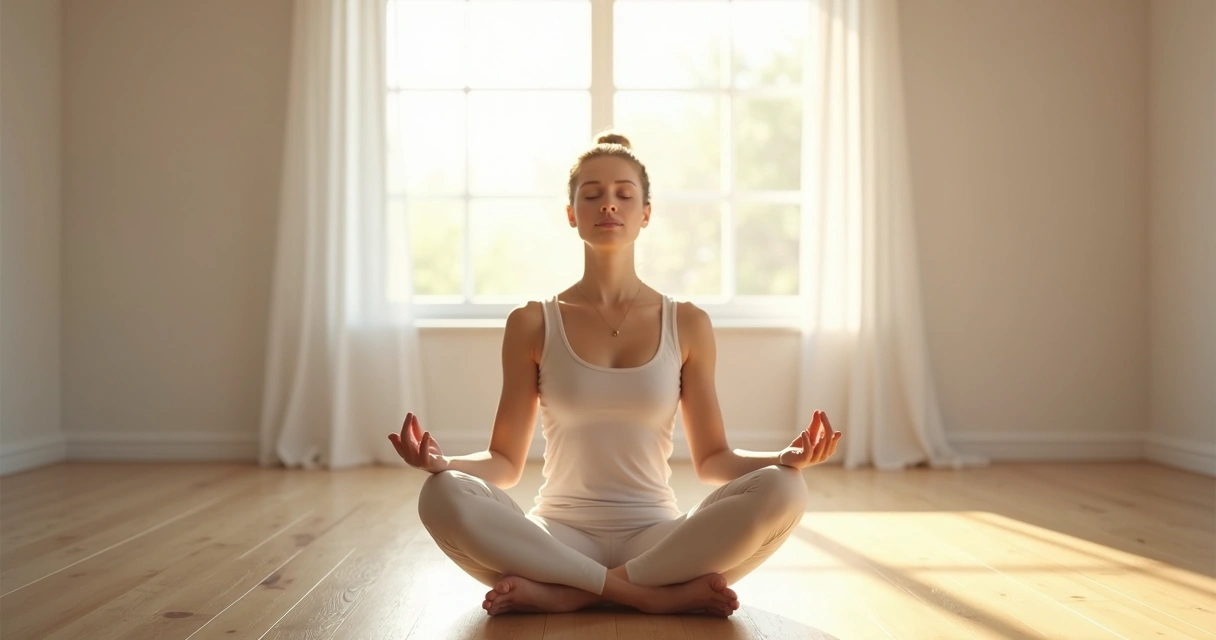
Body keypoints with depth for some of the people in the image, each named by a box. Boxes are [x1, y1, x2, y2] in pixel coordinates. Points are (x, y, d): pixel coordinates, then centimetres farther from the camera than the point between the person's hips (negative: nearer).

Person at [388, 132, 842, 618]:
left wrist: (786, 458, -13)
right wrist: (444, 462, -18)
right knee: (443, 496, -29)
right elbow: (505, 462, 3)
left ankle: (564, 593, -20)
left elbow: (712, 460, 7)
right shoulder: (532, 324, 4)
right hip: (560, 537, -1)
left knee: (781, 490, -27)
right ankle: (655, 594, -23)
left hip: (658, 537, 1)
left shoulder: (687, 324, 6)